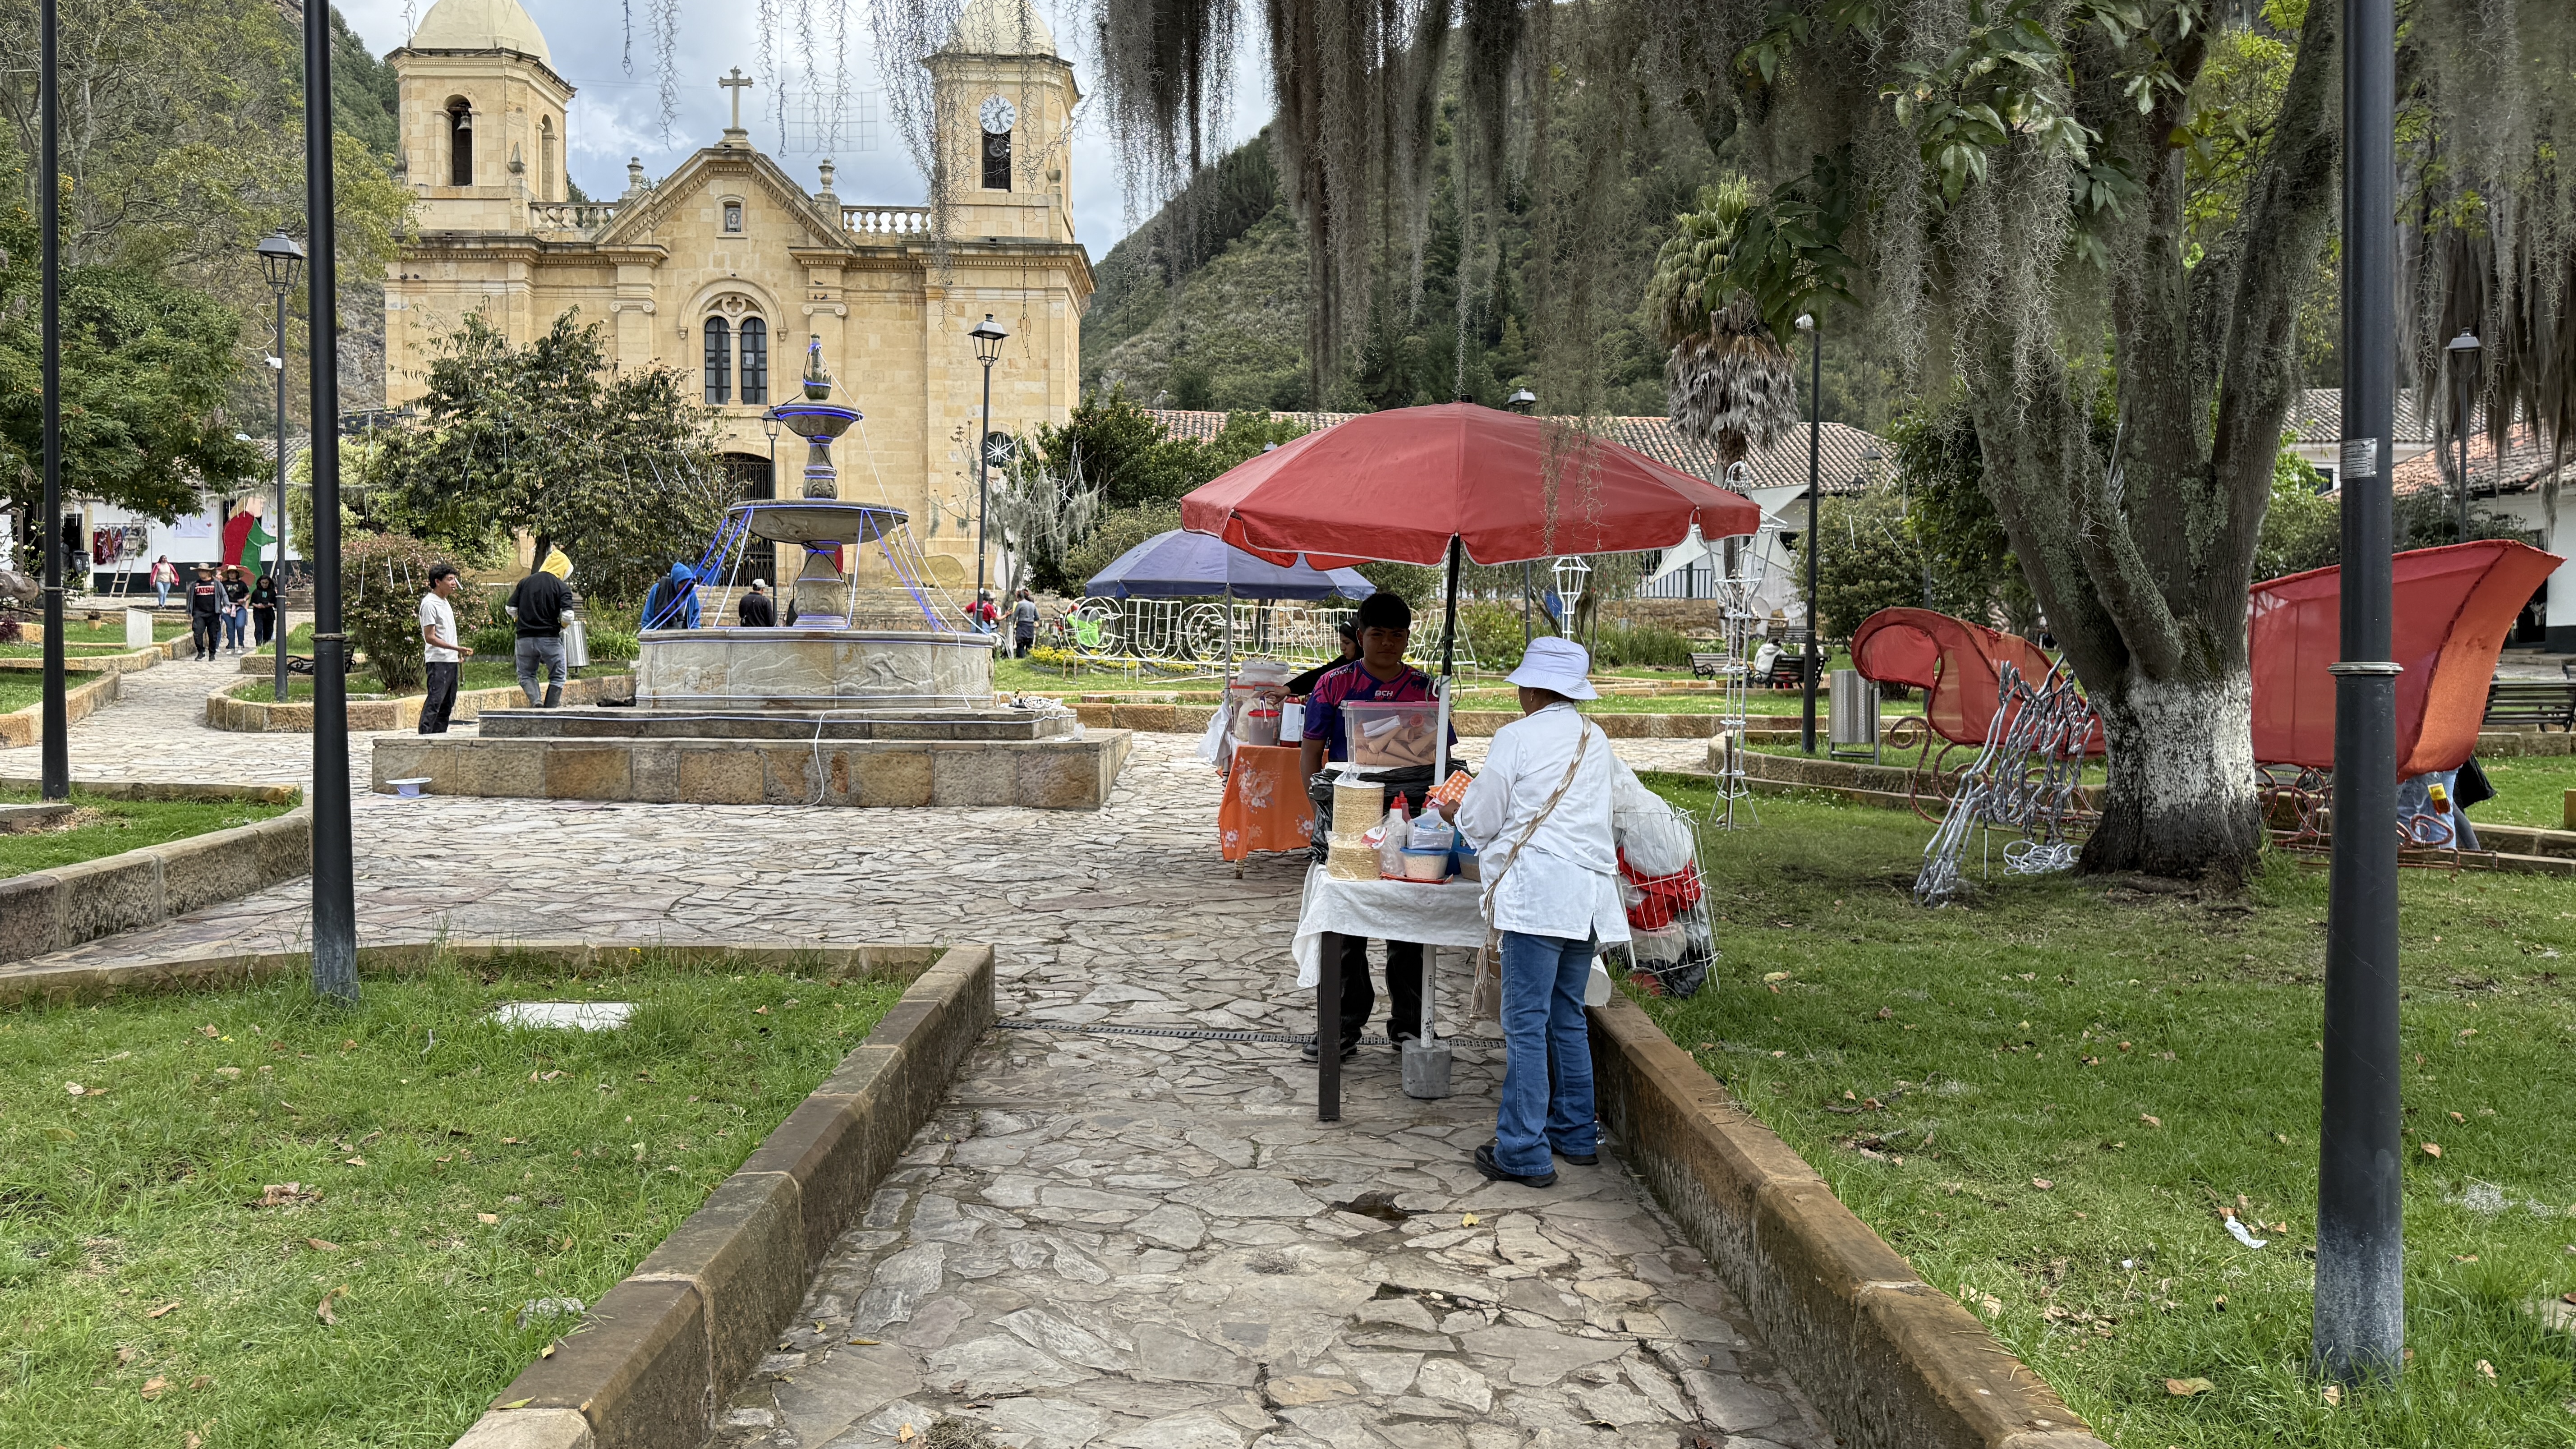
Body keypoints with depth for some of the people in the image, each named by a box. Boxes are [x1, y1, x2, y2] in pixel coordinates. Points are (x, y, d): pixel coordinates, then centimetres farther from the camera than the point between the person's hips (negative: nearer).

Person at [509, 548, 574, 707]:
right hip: (550, 639, -3)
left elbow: (511, 609, 5)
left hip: (525, 638, 3)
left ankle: (535, 700, -8)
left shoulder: (525, 582, 7)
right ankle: (550, 710, 6)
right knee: (557, 677, 12)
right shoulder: (561, 588, -4)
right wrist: (560, 627, 5)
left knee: (526, 675, 16)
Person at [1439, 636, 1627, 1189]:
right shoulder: (1597, 741, 14)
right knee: (1568, 1018, 17)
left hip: (1537, 892, -7)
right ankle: (1576, 1135, 25)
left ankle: (1524, 1152, -2)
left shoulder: (1517, 738, -6)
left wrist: (1454, 812, 21)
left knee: (1527, 1023, -4)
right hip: (1588, 894, 7)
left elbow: (1482, 820, -2)